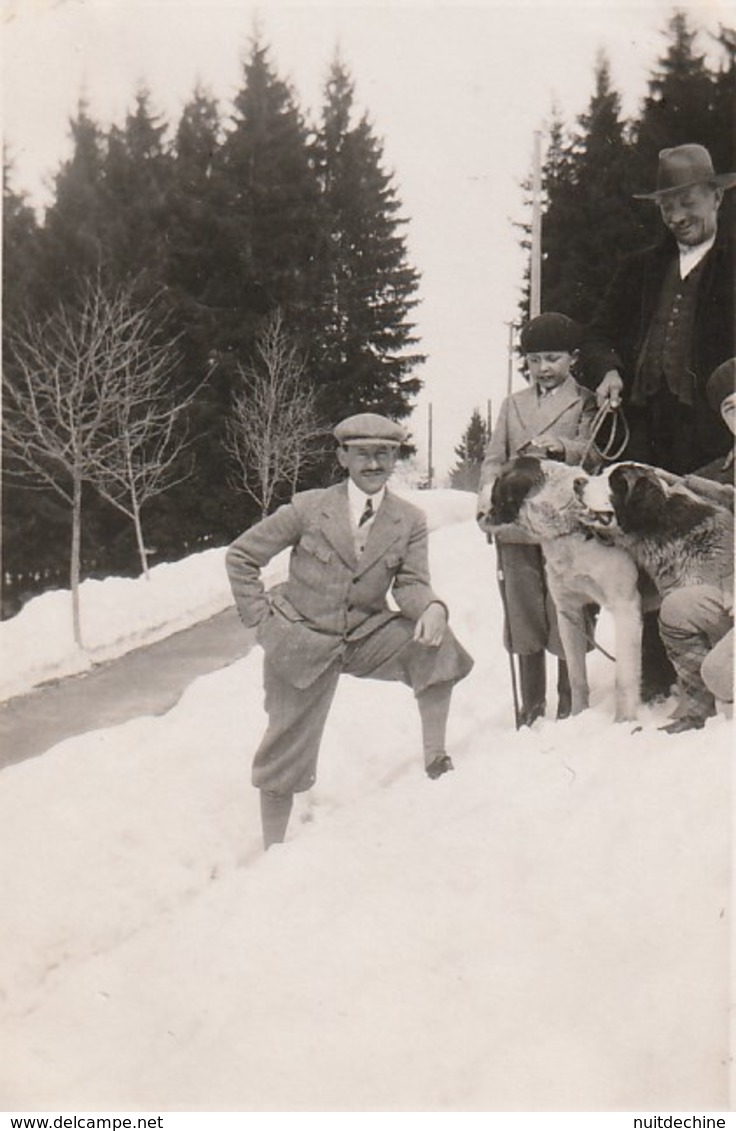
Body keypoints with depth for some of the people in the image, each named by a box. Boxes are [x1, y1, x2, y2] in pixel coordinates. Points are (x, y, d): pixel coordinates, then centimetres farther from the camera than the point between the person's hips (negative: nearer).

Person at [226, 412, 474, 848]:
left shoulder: (410, 521, -3)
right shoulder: (308, 508, -10)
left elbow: (410, 583, -9)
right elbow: (241, 556, -2)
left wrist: (432, 607, -32)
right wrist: (261, 618, -8)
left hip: (368, 636, 2)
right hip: (302, 643, -2)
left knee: (436, 645, -24)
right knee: (287, 752, 4)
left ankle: (436, 759, -10)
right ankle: (274, 850, 25)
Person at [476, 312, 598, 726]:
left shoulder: (586, 403, 7)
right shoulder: (513, 404, 19)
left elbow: (590, 450, -7)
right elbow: (495, 457, 13)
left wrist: (559, 446, -27)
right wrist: (488, 489, -7)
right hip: (516, 524, 4)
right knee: (523, 613, 6)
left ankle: (570, 702, 10)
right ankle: (532, 704, 16)